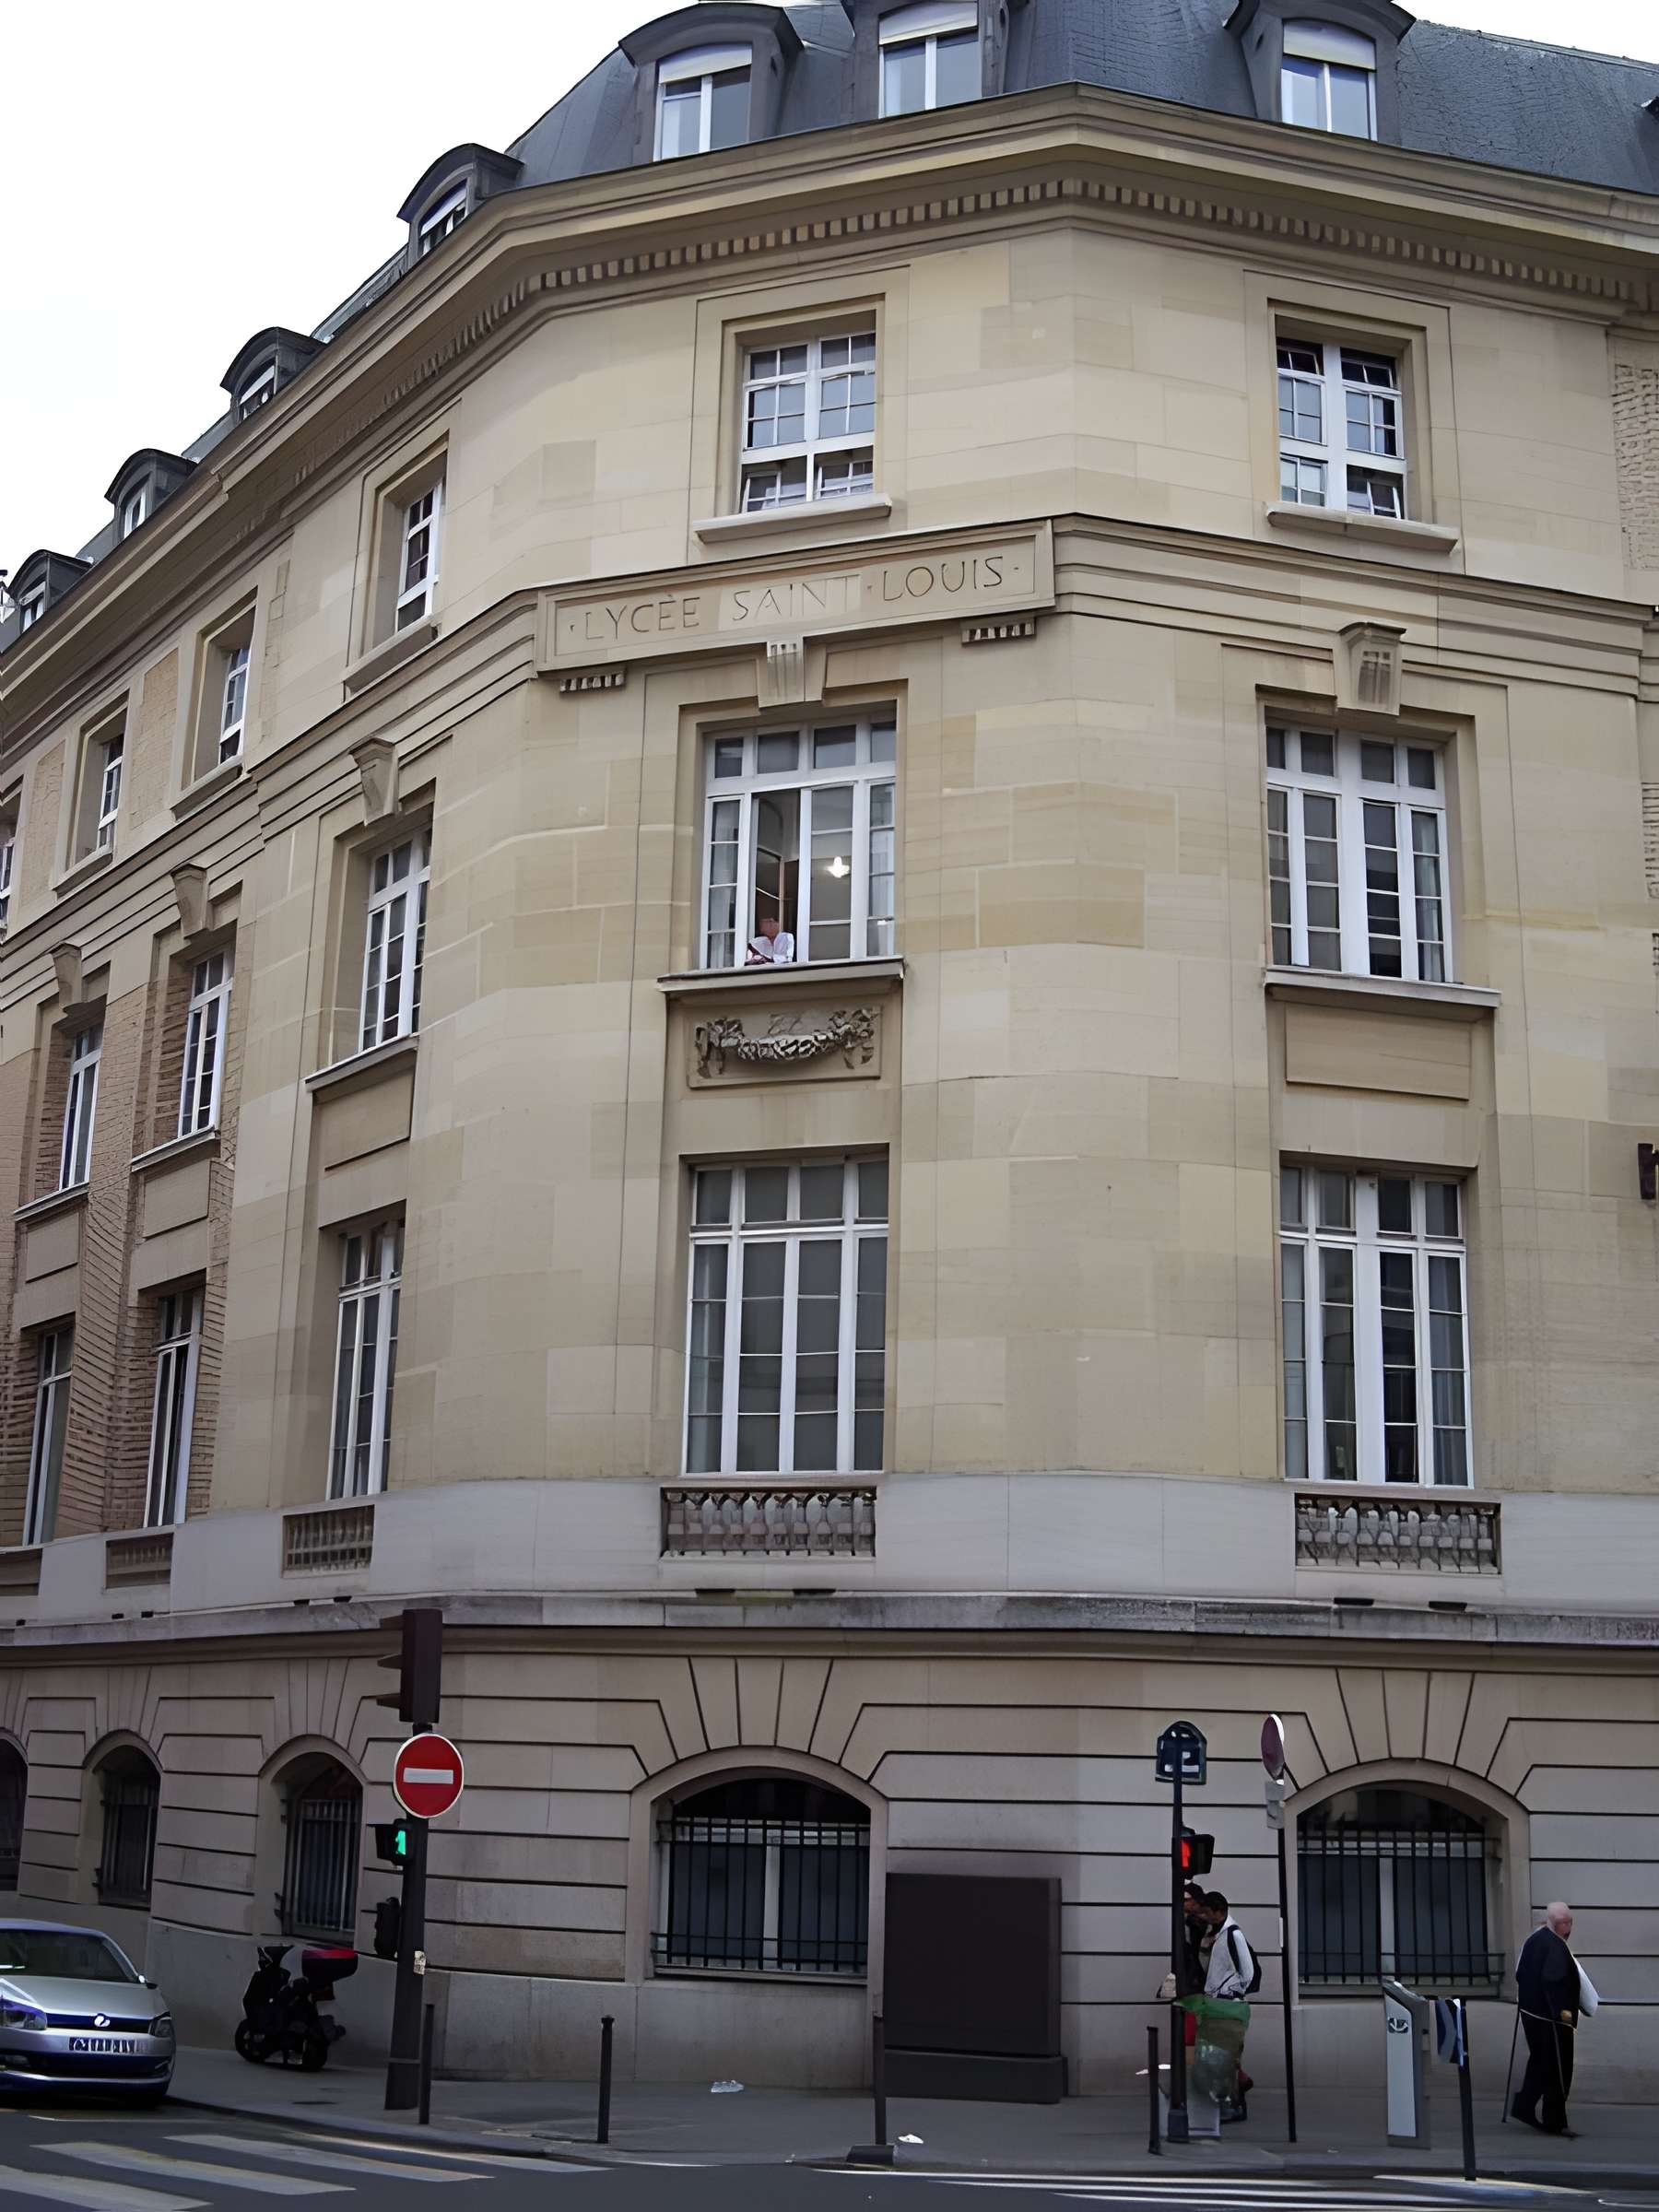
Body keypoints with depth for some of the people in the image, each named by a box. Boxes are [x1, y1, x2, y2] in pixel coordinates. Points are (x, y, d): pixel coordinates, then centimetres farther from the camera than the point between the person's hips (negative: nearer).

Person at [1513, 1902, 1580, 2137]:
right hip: (1551, 2016, -9)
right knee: (1558, 2069, 0)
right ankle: (1554, 2121, 5)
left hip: (1530, 2012, 9)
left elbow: (1519, 1973, 18)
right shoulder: (1555, 1946, -18)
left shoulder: (1533, 1940, 12)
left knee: (1538, 2062, 20)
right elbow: (1554, 1981, -27)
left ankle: (1523, 2106, 18)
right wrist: (1564, 2010, -26)